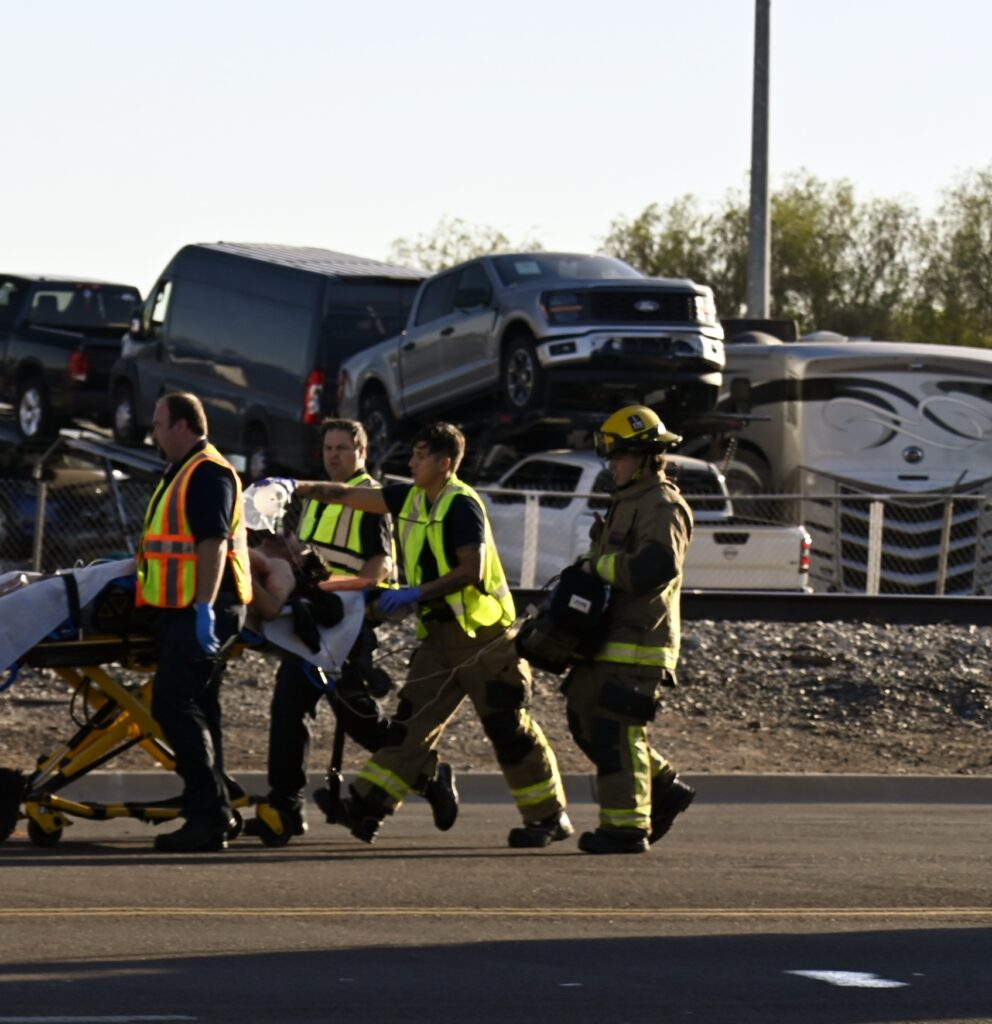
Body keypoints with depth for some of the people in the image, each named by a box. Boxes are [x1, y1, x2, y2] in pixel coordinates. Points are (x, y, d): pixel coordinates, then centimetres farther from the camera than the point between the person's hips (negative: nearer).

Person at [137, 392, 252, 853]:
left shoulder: (208, 474, -13)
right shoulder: (180, 474, 20)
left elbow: (213, 543, -21)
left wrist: (205, 609, -26)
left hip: (202, 612, -11)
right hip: (181, 611, 11)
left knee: (173, 703, -16)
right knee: (195, 710, 9)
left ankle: (208, 812, -17)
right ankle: (211, 816, 10)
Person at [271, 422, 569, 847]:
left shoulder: (461, 505, -15)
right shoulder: (412, 498, 11)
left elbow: (472, 572, -23)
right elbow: (348, 495, 13)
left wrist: (415, 594, -24)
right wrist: (298, 488, 2)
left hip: (482, 634, -8)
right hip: (440, 635, 8)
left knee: (508, 727, -4)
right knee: (413, 720, 1)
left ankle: (549, 816, 5)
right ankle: (368, 806, -4)